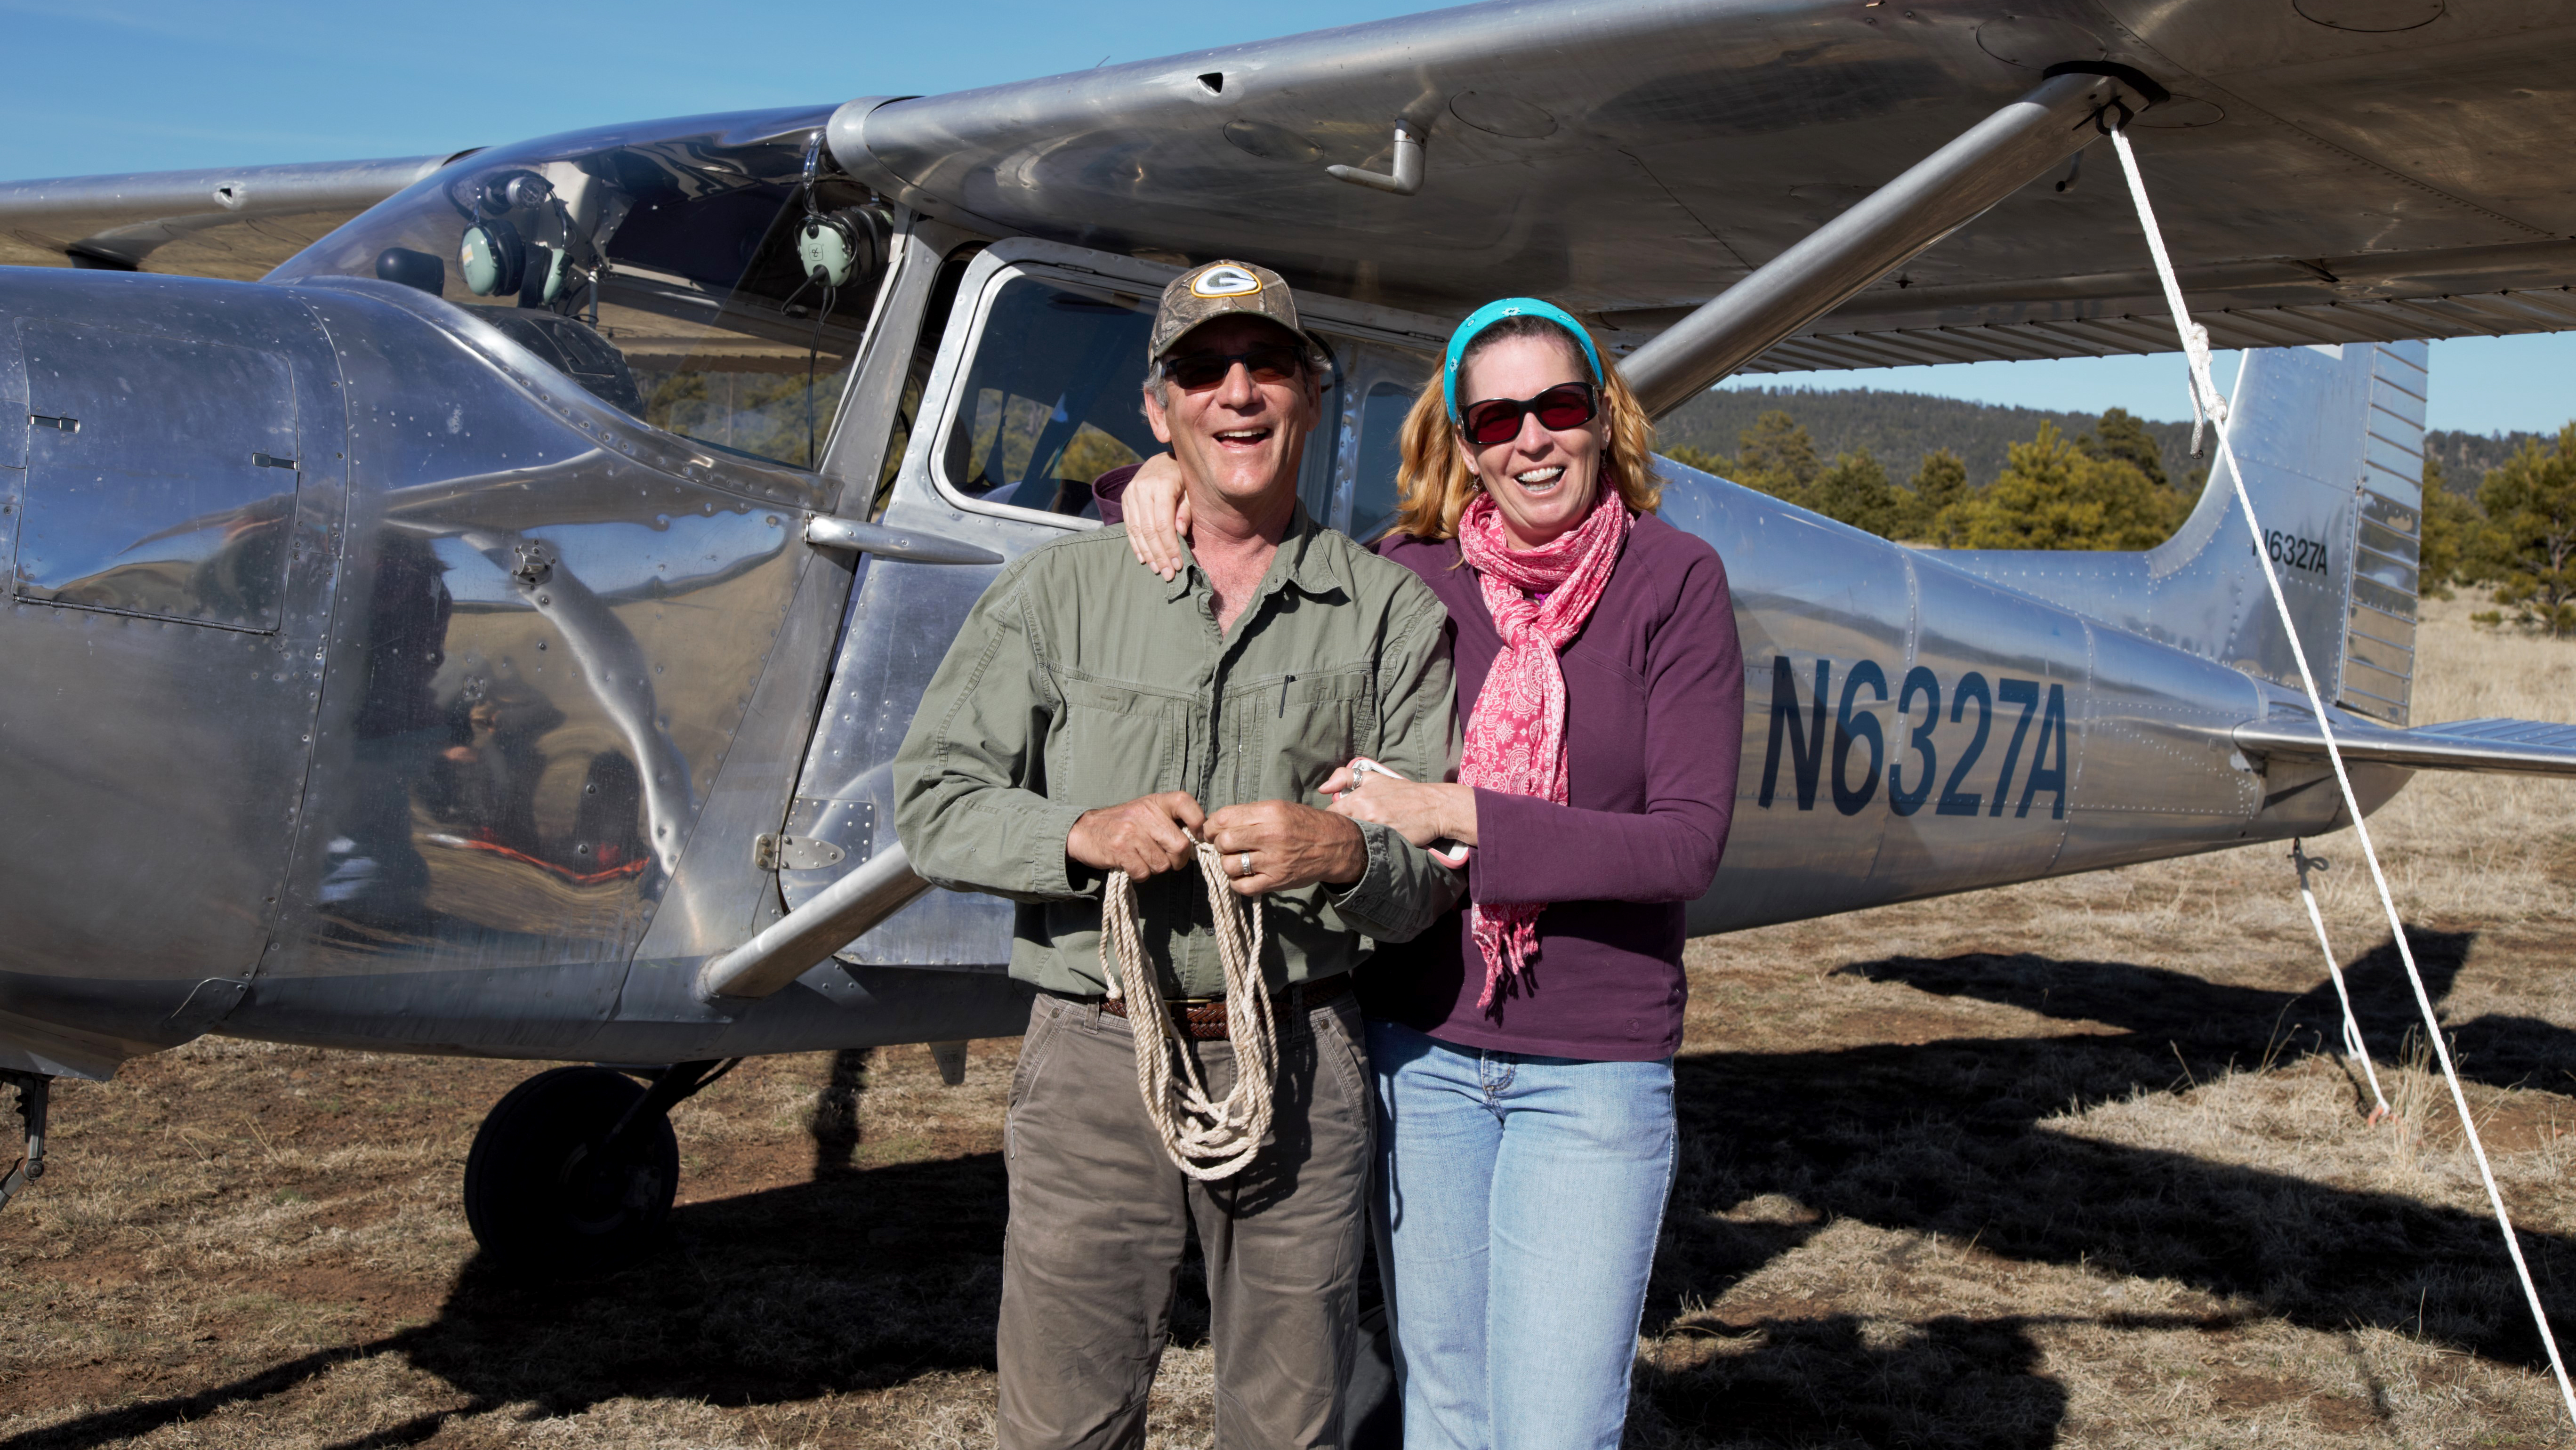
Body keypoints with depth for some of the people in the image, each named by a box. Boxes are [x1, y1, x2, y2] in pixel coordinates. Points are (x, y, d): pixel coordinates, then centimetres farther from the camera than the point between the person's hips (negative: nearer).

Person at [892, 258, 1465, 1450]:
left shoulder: (1386, 611, 5)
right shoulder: (1059, 591, 5)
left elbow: (1441, 863, 3)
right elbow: (931, 800, 2)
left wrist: (1345, 855, -19)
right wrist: (1083, 834, -15)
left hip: (1298, 1062, 1)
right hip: (1096, 1054, 0)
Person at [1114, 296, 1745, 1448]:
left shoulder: (1673, 583, -6)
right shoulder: (1411, 577, 1)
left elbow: (1688, 843, -13)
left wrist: (1455, 814, -18)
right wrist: (1168, 476, -6)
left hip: (1595, 1065, -2)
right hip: (1419, 1045, 3)